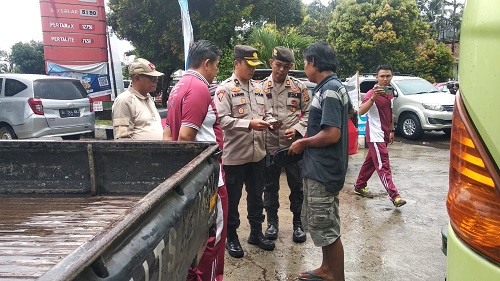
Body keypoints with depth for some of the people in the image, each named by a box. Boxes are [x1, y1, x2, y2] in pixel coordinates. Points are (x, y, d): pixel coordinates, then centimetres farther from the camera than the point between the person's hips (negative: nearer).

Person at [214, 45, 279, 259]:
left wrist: (270, 121, -7)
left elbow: (267, 112, 16)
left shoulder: (258, 88, 12)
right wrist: (249, 124, -26)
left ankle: (256, 233, 35)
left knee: (256, 196, 18)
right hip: (234, 155, -6)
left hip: (257, 153, 7)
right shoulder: (225, 89, -9)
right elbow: (222, 119, -19)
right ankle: (231, 237, 25)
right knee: (232, 199, 8)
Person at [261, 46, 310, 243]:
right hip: (269, 145, 1)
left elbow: (308, 113, 4)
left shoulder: (299, 87, 3)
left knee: (296, 186, 8)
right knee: (270, 186, 12)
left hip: (294, 145, 0)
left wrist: (296, 129, -10)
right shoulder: (261, 87, 3)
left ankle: (298, 223, 24)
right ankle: (272, 221, 29)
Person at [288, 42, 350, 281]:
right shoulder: (329, 87, 11)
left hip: (323, 170, -10)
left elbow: (332, 134, -26)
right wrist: (304, 135, 12)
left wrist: (303, 143, -13)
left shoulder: (330, 90, -19)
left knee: (327, 228, 3)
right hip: (319, 168, 10)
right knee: (320, 224, 21)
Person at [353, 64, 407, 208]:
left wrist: (391, 131, 19)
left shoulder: (390, 93, 9)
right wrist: (373, 97, -44)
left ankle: (359, 187, 29)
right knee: (383, 165, -9)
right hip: (375, 135, -9)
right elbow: (361, 111, -32)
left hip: (384, 134, 9)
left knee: (371, 161, 16)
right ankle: (394, 196, -10)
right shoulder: (372, 93, -15)